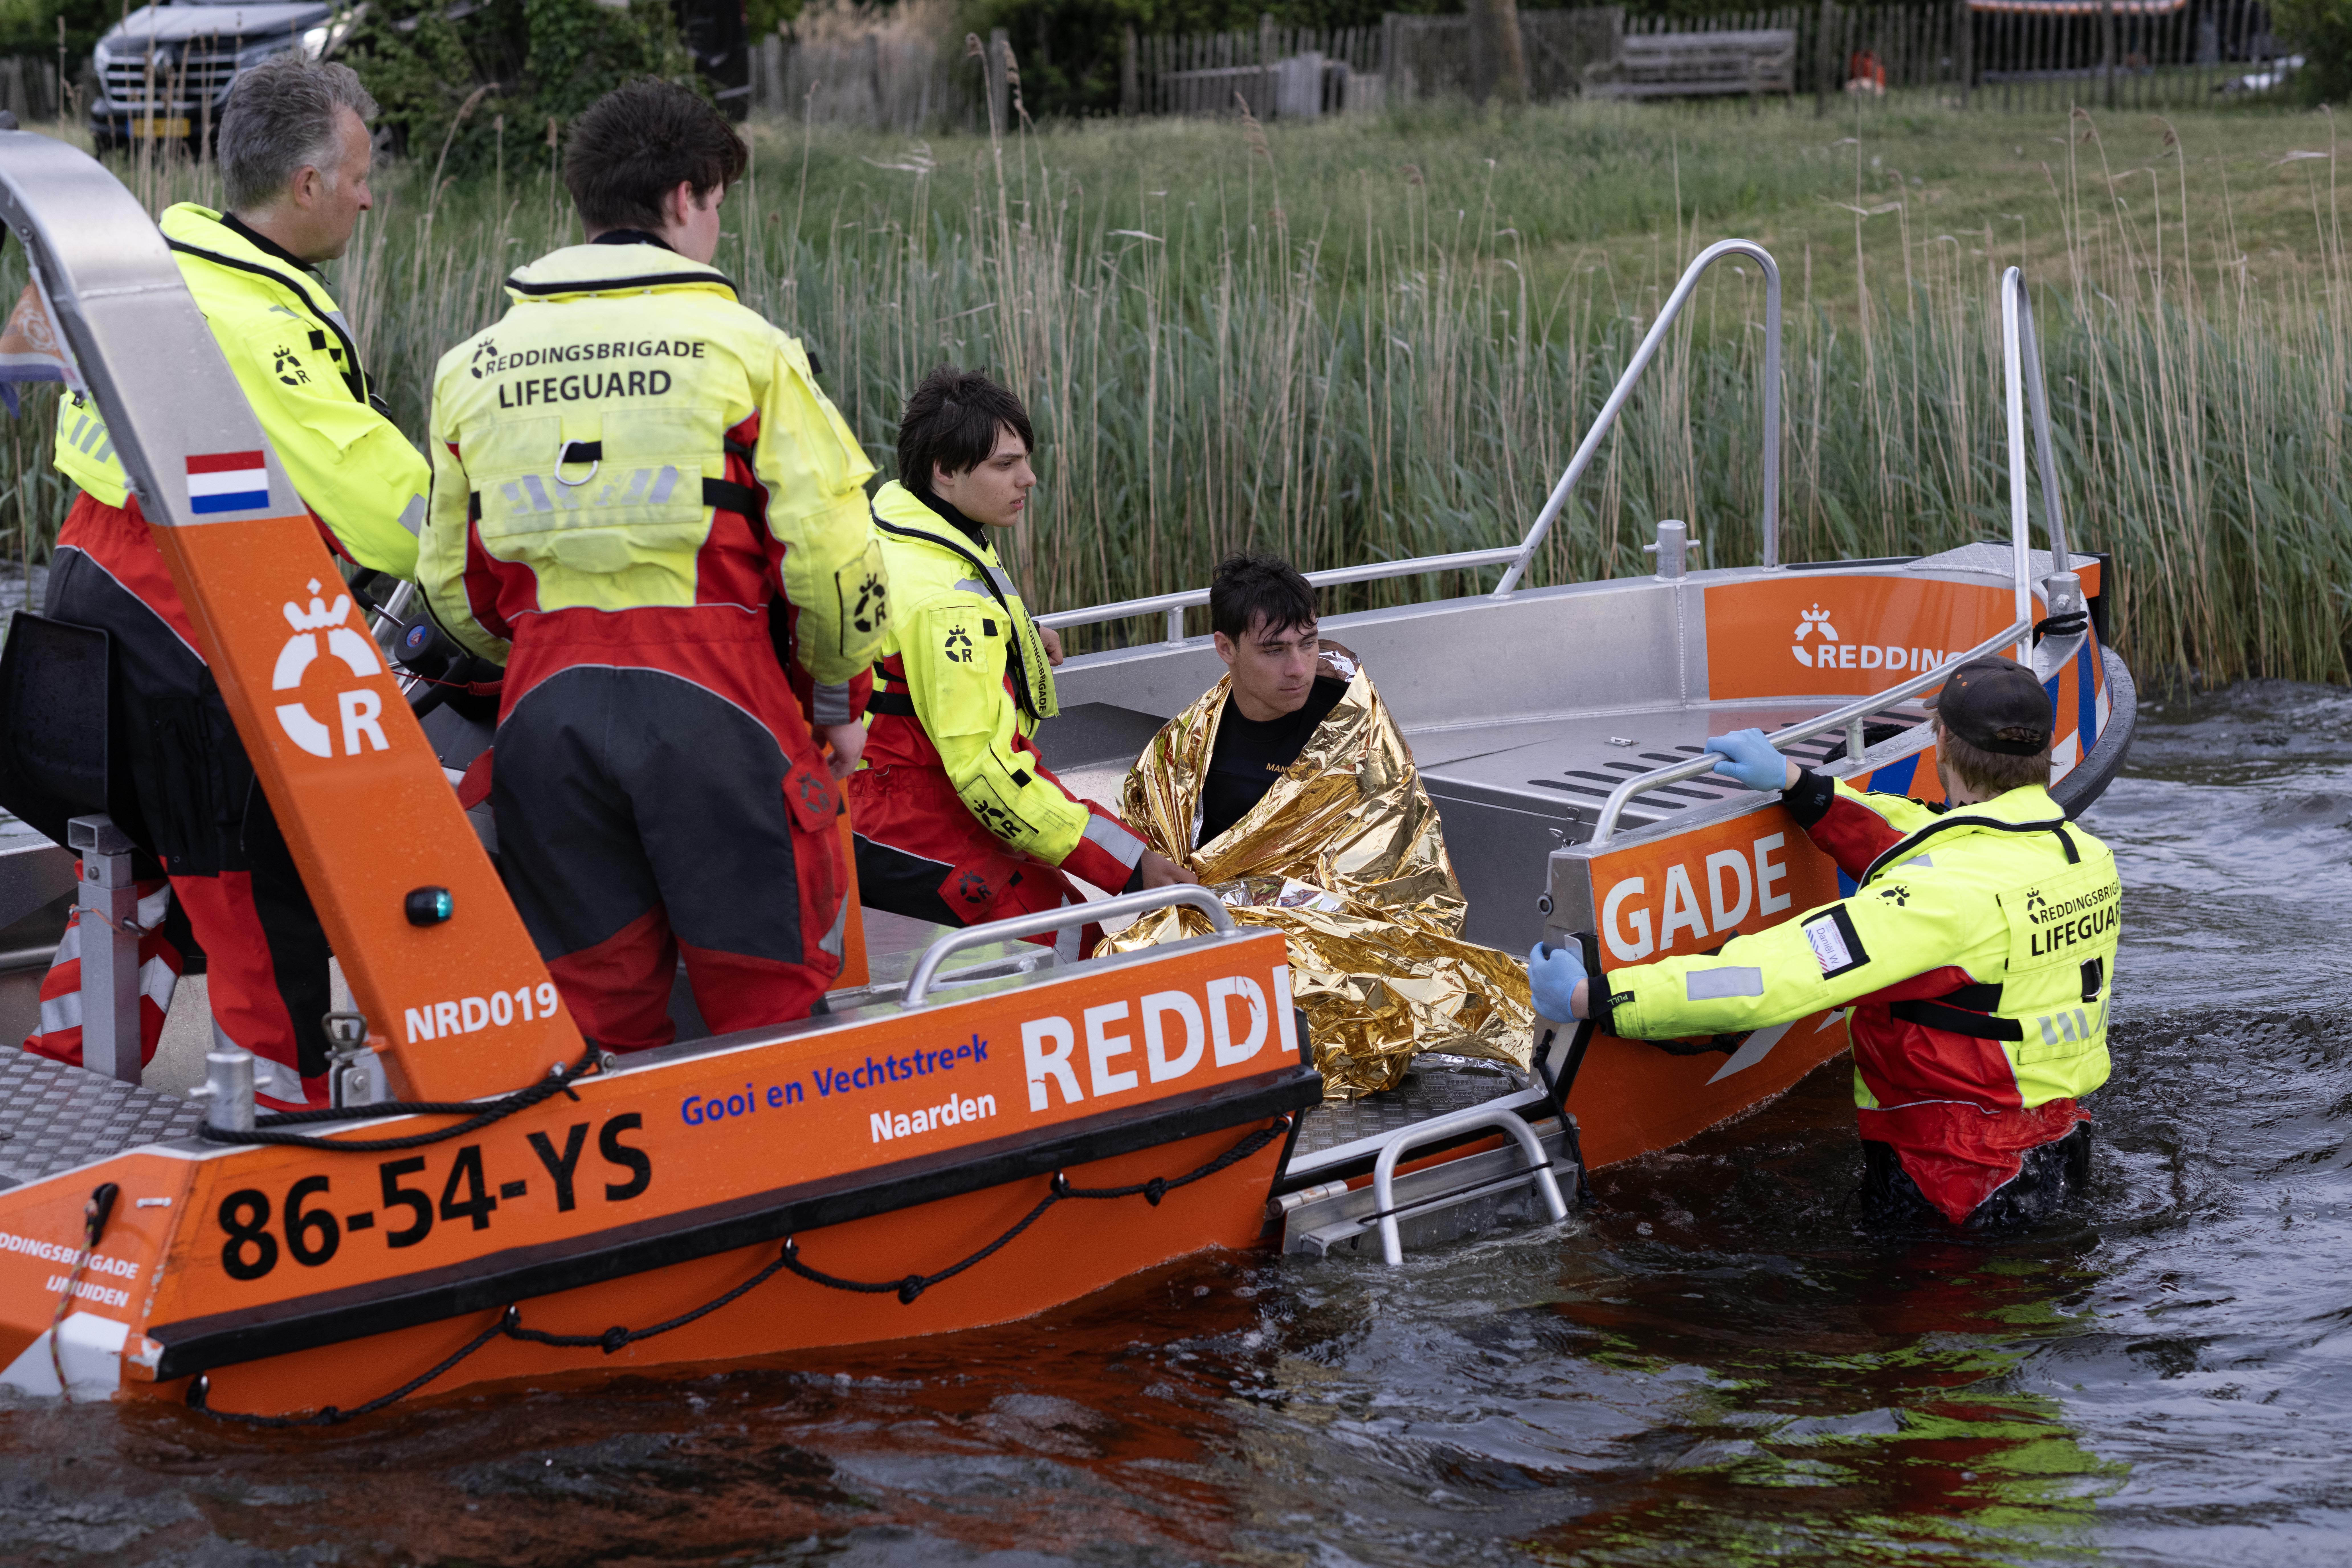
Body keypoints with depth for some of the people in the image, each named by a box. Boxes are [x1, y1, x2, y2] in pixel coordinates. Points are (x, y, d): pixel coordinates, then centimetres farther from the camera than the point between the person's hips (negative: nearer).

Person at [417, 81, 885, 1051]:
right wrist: (839, 696, 10)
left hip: (542, 710, 4)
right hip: (713, 702, -4)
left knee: (599, 1013, 12)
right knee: (767, 1011, 3)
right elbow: (828, 549, -5)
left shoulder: (474, 366, 12)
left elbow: (454, 585, 16)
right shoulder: (741, 345, -1)